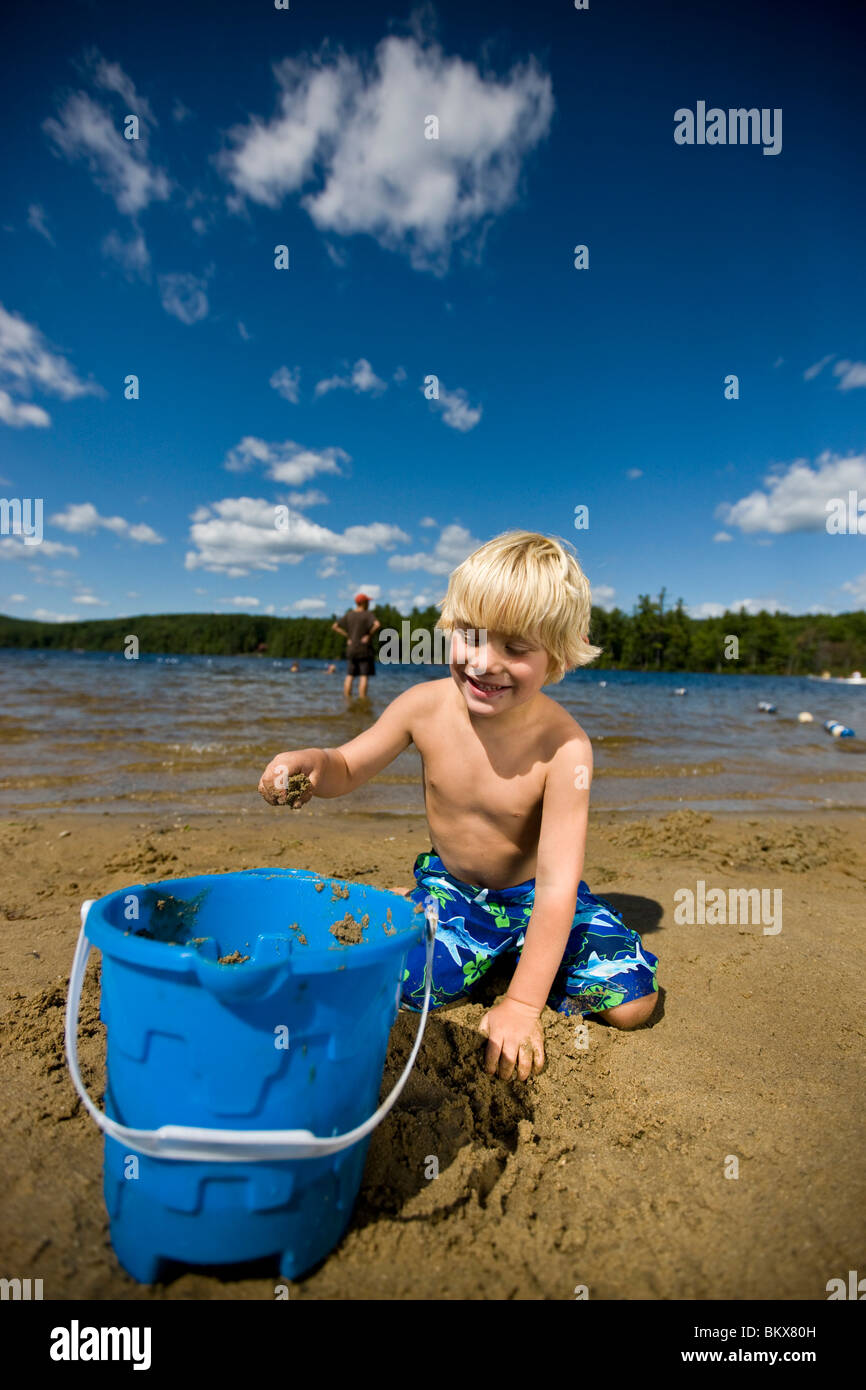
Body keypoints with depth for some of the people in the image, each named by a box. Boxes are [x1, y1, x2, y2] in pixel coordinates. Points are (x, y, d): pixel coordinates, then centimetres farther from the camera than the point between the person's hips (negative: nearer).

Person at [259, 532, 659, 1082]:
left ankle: (516, 955, 14)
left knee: (633, 1001, -12)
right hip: (451, 891, 2)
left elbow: (558, 883, -28)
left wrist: (521, 1005, -29)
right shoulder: (426, 706, -20)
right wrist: (310, 762, -30)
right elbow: (348, 769, -4)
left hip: (533, 898, -1)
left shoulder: (564, 746, -29)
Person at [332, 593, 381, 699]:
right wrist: (369, 634, -11)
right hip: (364, 649, -5)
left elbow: (335, 626, 6)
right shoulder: (368, 614, -8)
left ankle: (348, 701, 5)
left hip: (351, 649, 5)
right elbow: (377, 624, -26)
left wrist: (347, 636, 7)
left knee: (350, 676, 5)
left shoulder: (348, 615, 7)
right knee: (364, 676, -3)